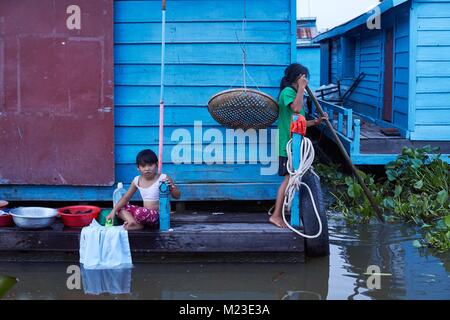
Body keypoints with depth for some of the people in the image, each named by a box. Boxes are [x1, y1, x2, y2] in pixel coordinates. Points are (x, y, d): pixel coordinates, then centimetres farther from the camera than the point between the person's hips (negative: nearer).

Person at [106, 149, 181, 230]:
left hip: (157, 214, -6)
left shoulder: (163, 178, -11)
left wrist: (171, 186, -28)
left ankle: (137, 223, -4)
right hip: (145, 212, 6)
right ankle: (134, 222, -19)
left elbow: (177, 196, -6)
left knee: (140, 212, -36)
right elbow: (126, 198, 10)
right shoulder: (137, 180, 4)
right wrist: (113, 211, 1)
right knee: (120, 207, -1)